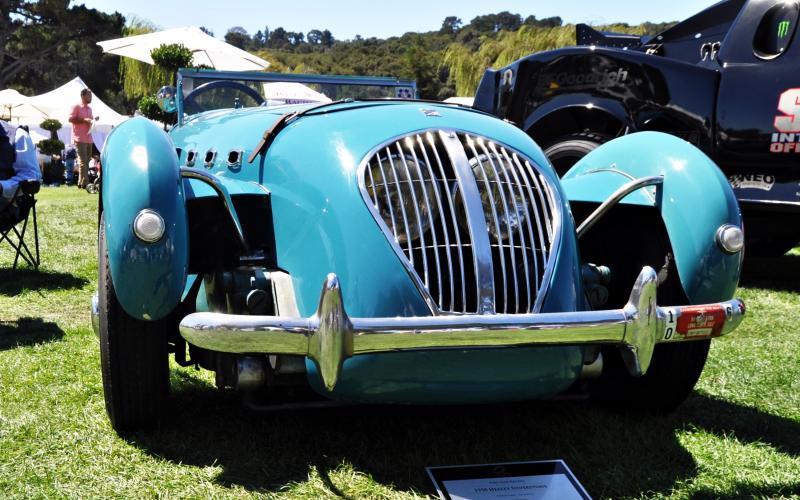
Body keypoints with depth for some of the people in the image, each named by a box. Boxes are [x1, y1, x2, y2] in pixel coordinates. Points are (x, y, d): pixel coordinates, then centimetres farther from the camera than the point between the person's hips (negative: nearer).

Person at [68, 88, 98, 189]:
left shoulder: (89, 108, 19)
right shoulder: (76, 107, -5)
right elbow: (71, 119, -12)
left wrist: (94, 119, 6)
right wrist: (84, 120, -18)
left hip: (89, 138, 8)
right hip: (80, 138, -8)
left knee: (87, 161, 9)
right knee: (83, 161, -11)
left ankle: (81, 182, 15)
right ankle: (83, 183, -11)